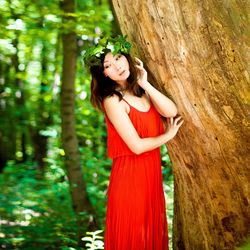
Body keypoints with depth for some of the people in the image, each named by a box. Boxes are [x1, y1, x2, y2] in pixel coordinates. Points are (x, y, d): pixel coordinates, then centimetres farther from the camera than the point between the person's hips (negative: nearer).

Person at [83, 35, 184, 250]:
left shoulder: (141, 90, 8)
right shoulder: (112, 100, -15)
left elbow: (171, 111, -7)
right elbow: (137, 146, -19)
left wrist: (145, 84, -12)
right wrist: (168, 135, -4)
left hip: (151, 172, 7)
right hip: (129, 174, -7)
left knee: (153, 232, 18)